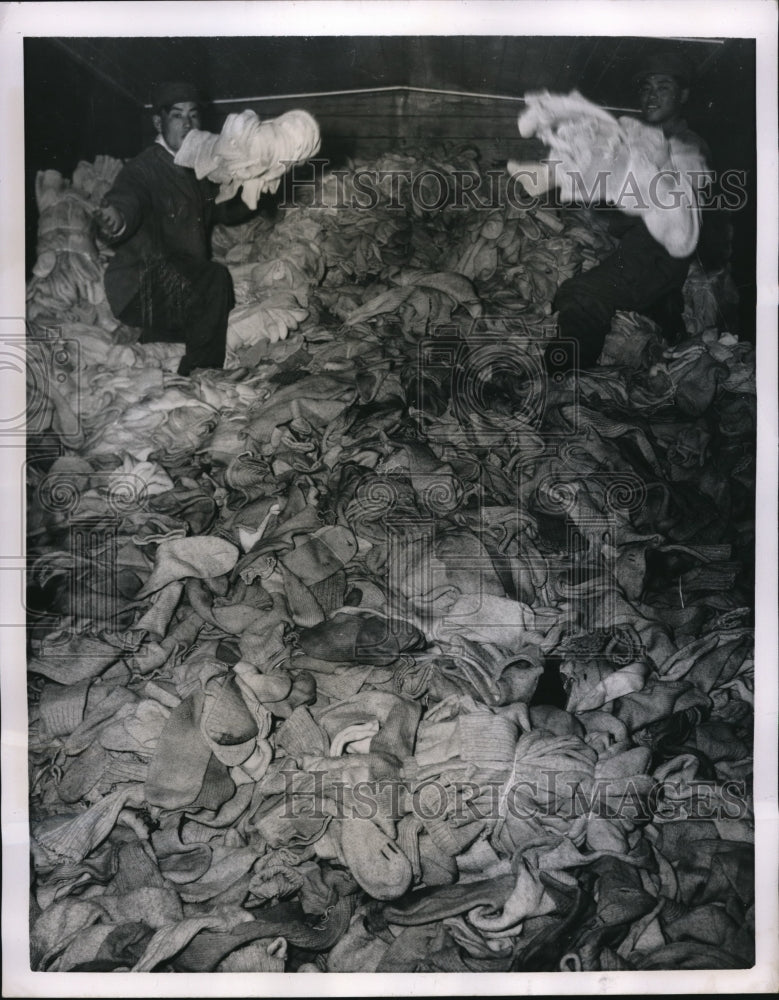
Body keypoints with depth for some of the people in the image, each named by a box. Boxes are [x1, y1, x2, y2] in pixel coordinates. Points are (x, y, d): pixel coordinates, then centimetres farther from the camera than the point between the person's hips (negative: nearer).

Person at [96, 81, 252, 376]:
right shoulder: (143, 169, -15)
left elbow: (227, 210, 20)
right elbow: (125, 199, -35)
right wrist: (117, 220, -59)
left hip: (186, 283, 9)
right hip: (141, 289, -9)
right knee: (216, 279, -30)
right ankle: (200, 375, -20)